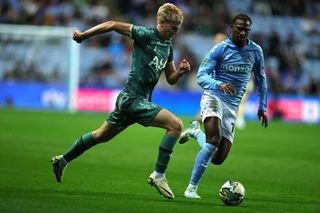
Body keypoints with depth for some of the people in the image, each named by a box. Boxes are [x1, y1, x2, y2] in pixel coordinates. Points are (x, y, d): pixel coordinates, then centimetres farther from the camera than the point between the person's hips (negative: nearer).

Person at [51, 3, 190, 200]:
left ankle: (62, 160, 37)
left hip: (133, 100, 9)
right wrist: (83, 35, -9)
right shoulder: (146, 35, -12)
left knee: (102, 135, 22)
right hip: (133, 98, -9)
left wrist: (181, 71, -3)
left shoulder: (168, 47, 13)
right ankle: (158, 175, -14)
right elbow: (113, 25, -10)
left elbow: (171, 79, 19)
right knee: (176, 125, -18)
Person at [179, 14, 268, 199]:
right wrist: (220, 85, -31)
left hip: (232, 106, 4)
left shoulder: (255, 51, 5)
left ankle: (196, 131, 30)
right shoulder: (220, 49, -6)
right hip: (213, 98, -4)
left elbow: (261, 79, 19)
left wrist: (262, 107, 18)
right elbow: (201, 76, -12)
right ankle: (192, 188, -20)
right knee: (214, 140, -30)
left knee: (218, 159, -1)